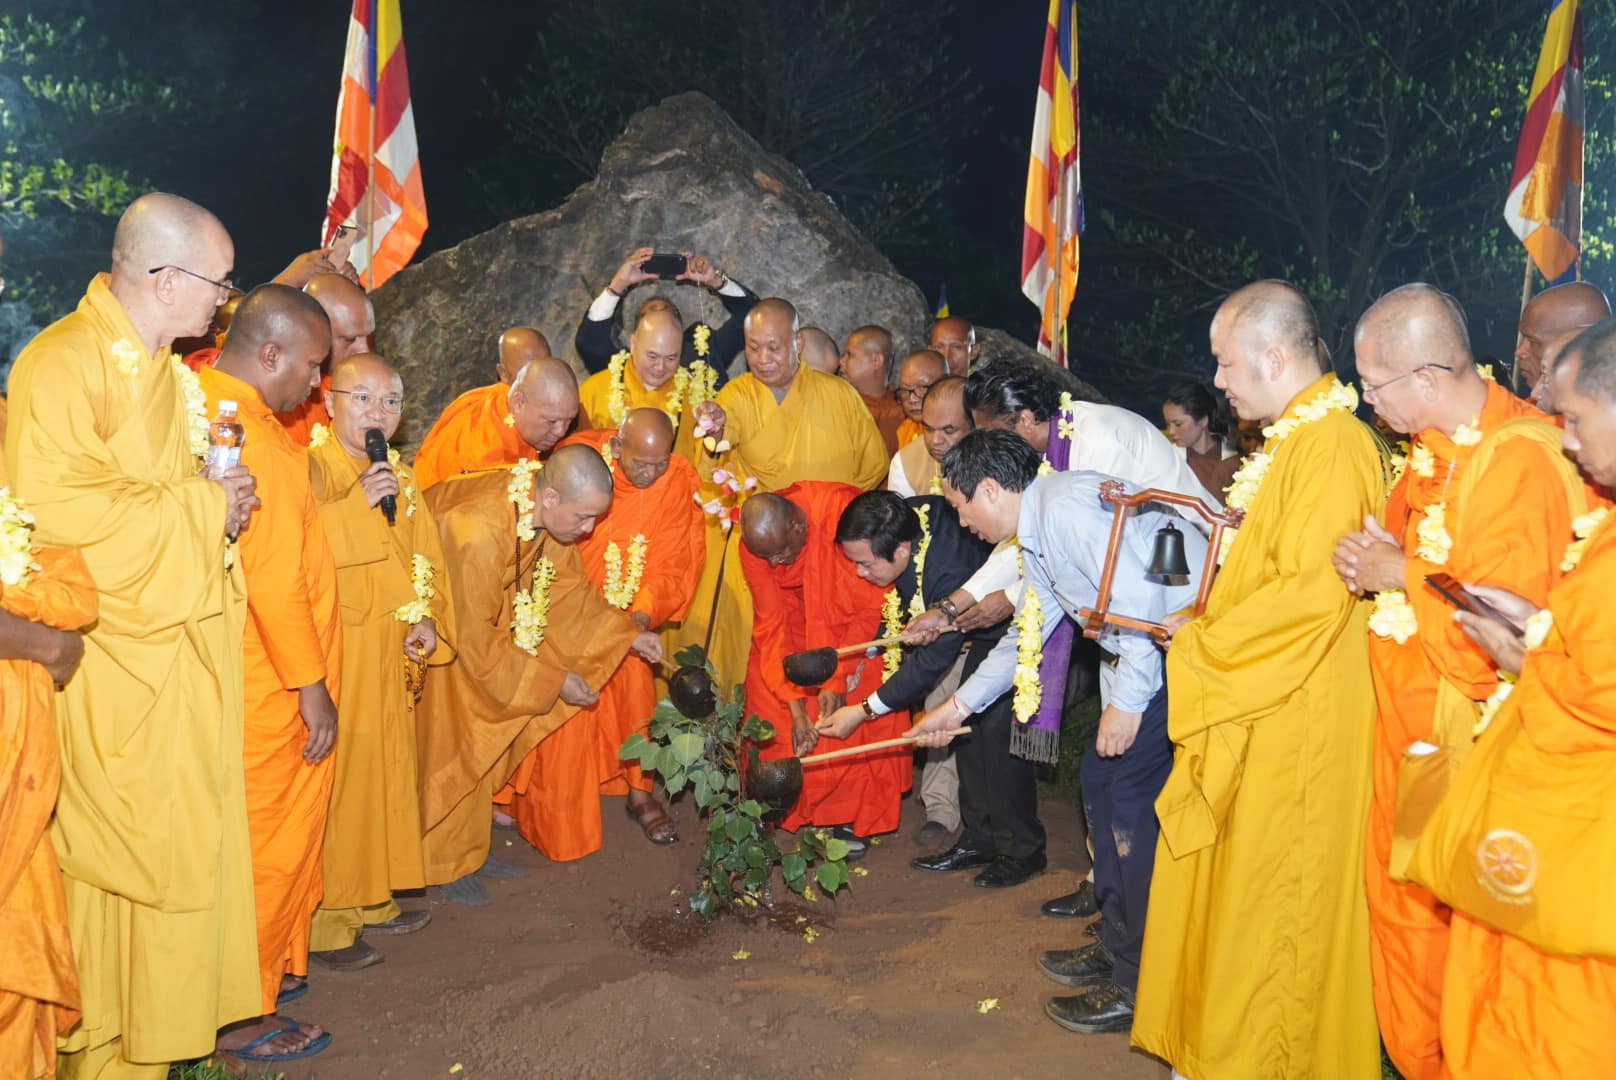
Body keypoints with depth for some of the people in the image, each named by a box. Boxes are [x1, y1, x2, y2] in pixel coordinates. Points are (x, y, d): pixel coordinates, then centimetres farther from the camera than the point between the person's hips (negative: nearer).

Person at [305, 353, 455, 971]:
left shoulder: (401, 480, 14)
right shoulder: (309, 468, -8)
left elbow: (425, 559, 14)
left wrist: (428, 620, 0)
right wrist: (357, 504, -24)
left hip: (390, 658, 7)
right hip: (332, 655, -7)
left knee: (386, 774, 13)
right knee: (334, 778, -4)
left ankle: (371, 898, 27)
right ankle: (323, 921, 8)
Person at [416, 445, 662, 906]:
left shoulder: (547, 512, -16)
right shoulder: (478, 531, -39)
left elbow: (568, 586, 0)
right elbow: (477, 641, -30)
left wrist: (628, 633, -10)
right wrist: (553, 680, -24)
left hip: (481, 623, 8)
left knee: (482, 741, 13)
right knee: (449, 742, 1)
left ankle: (470, 848, 27)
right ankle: (448, 863, 17)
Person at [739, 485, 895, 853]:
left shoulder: (844, 515, -34)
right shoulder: (756, 544, -23)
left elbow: (872, 606, -25)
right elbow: (772, 625, -18)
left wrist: (837, 677, -26)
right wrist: (795, 705, -23)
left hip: (854, 616, -3)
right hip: (797, 612, 4)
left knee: (863, 696, -17)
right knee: (765, 687, -9)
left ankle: (852, 815, -3)